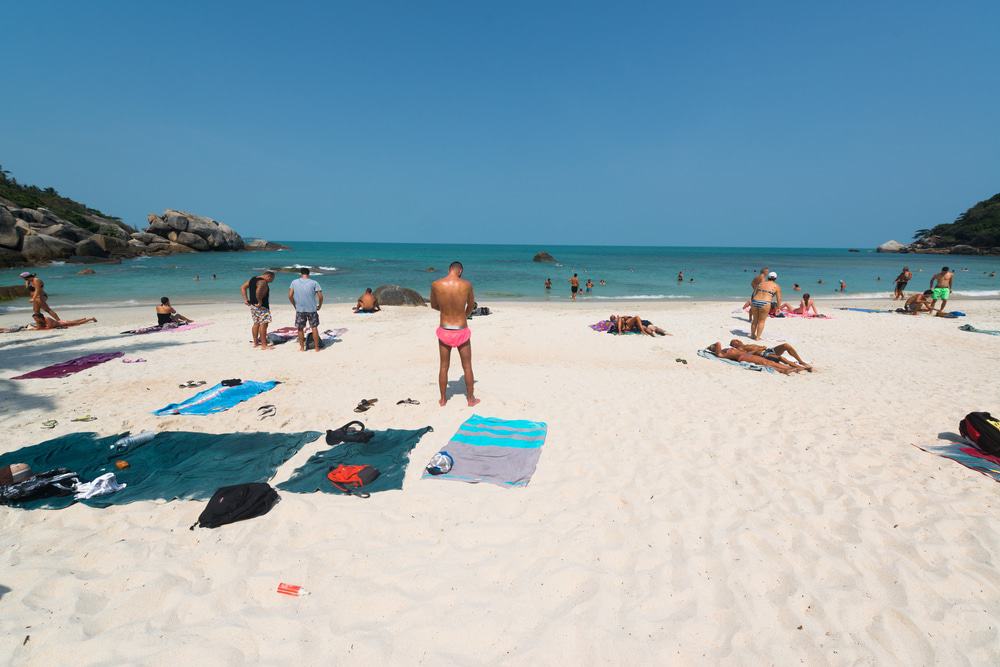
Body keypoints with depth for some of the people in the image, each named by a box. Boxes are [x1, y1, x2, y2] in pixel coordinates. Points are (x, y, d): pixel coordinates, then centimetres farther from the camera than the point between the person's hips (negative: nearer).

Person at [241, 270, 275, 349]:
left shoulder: (253, 279, 12)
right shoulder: (263, 282, -18)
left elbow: (242, 287, 17)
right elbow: (258, 292, -35)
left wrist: (245, 299, 12)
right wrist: (260, 302, -23)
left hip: (253, 305, 9)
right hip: (261, 307, -9)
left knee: (256, 323, 17)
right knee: (263, 324, -5)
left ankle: (255, 343, 24)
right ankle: (264, 345, -5)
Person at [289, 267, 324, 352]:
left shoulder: (294, 282, 1)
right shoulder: (314, 283, -2)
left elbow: (290, 296, -2)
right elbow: (320, 296, -8)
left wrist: (295, 306, 11)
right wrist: (319, 306, 8)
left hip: (299, 310, 1)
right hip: (312, 309, -1)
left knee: (300, 329, 12)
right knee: (314, 328, 8)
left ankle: (302, 348, 18)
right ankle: (317, 348, 11)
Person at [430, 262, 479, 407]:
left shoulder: (435, 284, -10)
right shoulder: (467, 285, -10)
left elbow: (433, 305, 6)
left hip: (444, 331, 1)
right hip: (461, 331, -1)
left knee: (444, 366, 15)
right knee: (467, 366, 14)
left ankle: (443, 399, 26)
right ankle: (471, 399, 26)